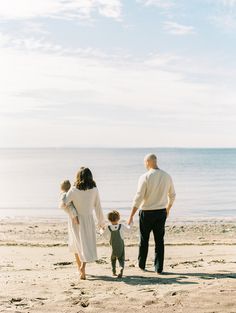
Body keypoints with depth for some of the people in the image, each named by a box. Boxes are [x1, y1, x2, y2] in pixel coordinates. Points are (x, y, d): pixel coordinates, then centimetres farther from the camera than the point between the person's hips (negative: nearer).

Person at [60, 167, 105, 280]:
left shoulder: (73, 190, -13)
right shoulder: (94, 190, -8)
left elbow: (63, 204, -19)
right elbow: (97, 207, -1)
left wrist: (63, 195, 2)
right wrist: (101, 221, 10)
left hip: (76, 220, 0)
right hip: (88, 220, 0)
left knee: (77, 245, 19)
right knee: (88, 245, 9)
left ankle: (80, 268, 25)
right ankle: (83, 265, -14)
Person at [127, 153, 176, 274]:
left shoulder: (145, 177, -15)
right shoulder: (167, 176, 1)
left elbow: (138, 198, -16)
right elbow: (172, 196, 11)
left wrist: (131, 216, -10)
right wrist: (167, 209, 28)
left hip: (147, 212, -3)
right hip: (161, 212, 3)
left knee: (144, 240, 13)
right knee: (159, 240, 9)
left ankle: (141, 265, 26)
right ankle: (158, 268, 9)